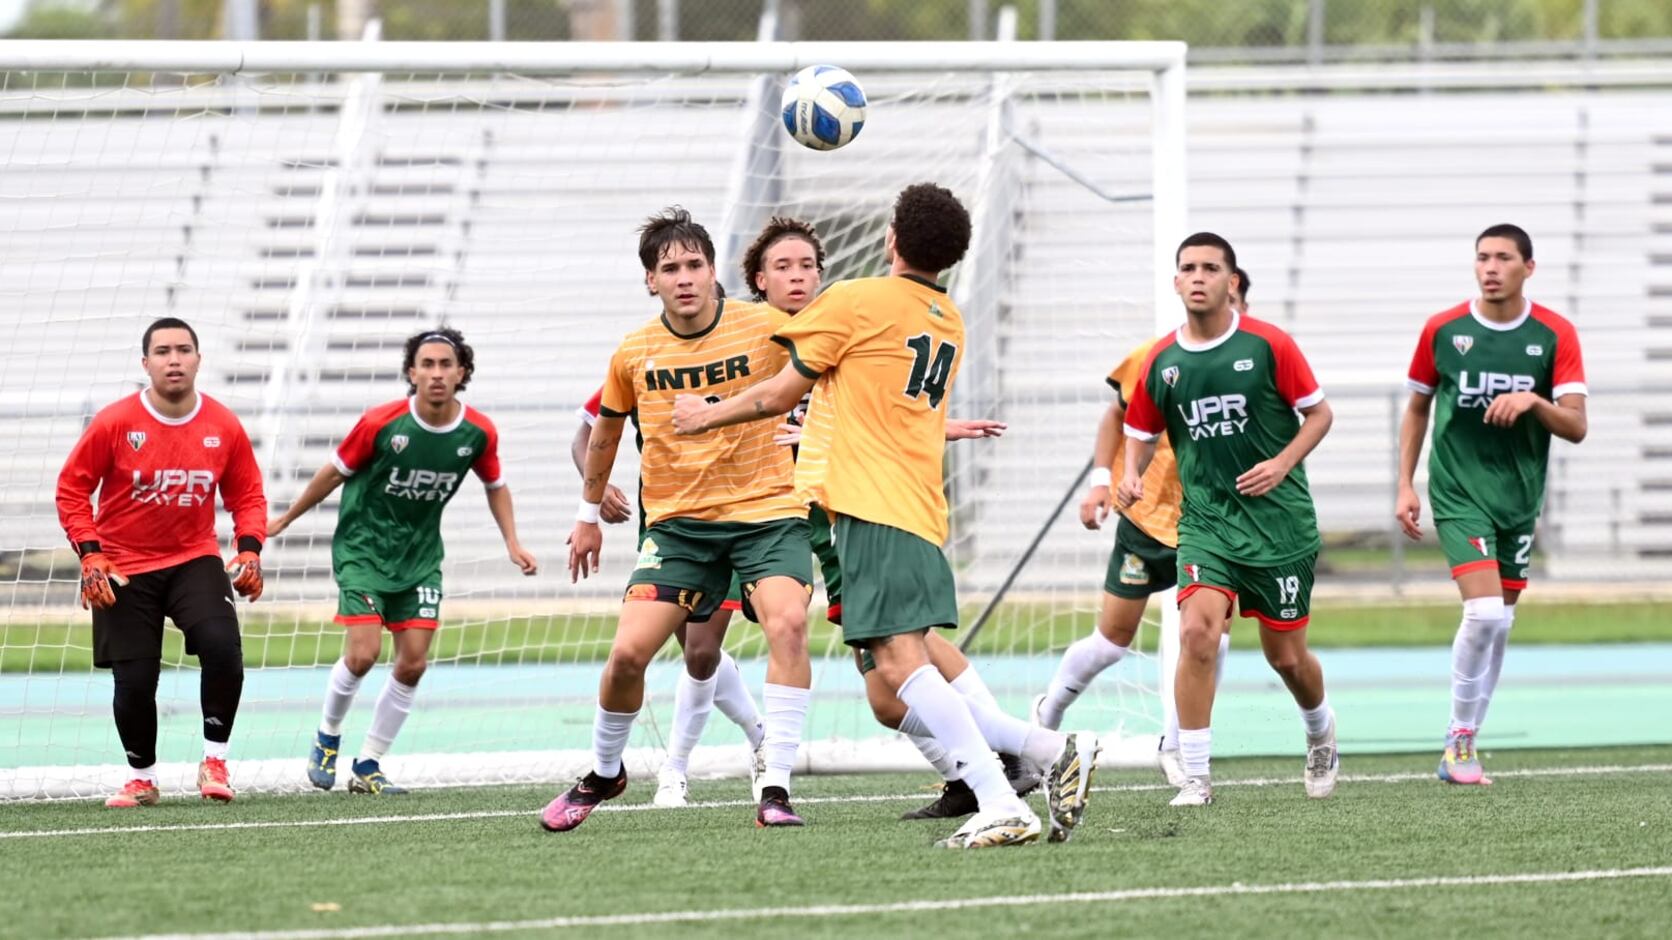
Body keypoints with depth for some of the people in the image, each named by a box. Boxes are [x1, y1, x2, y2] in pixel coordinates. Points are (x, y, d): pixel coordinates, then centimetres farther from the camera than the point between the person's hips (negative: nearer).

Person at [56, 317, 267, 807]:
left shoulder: (224, 427, -5)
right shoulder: (114, 423, -11)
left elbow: (247, 495, 6)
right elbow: (72, 489, -5)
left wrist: (249, 550, -9)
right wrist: (90, 555, -14)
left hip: (195, 560, 1)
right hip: (124, 571, -1)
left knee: (222, 646, -24)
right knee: (134, 682, -1)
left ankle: (215, 761, -8)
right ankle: (141, 778, 23)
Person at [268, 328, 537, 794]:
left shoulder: (479, 433, -8)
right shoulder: (381, 423, -18)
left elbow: (495, 485, 12)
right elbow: (335, 471, -3)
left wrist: (512, 543, 2)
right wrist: (286, 519, 6)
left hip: (420, 556, 4)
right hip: (362, 546, -4)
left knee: (413, 663, -3)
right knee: (363, 654, -15)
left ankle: (367, 767, 10)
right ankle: (327, 738, 13)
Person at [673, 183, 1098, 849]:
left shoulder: (854, 301, -3)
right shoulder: (950, 324, 20)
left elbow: (779, 395, 5)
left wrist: (708, 414, 21)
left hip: (872, 507, -8)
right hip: (922, 513, 8)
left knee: (901, 664, -17)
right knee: (898, 685, 9)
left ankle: (1000, 806, -28)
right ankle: (1055, 751, 1)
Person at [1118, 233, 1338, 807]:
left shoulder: (1268, 345, -6)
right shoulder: (1161, 362, 2)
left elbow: (1319, 413, 1)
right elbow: (1141, 433, 15)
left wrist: (1281, 464, -14)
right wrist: (1132, 476, -5)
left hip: (1278, 518, -1)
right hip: (1205, 518, 1)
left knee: (1285, 656, 7)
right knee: (1197, 632, -20)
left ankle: (1321, 735, 41)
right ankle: (1195, 776, -13)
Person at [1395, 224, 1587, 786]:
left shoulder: (1554, 335, -2)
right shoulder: (1442, 331, -2)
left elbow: (1576, 427, -6)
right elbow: (1417, 408, 10)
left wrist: (1534, 402, -25)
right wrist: (1406, 485, 5)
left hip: (1520, 497, 3)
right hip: (1459, 492, -3)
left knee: (1498, 623, 8)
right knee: (1484, 612, -19)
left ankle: (1464, 742, 22)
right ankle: (1461, 739, -5)